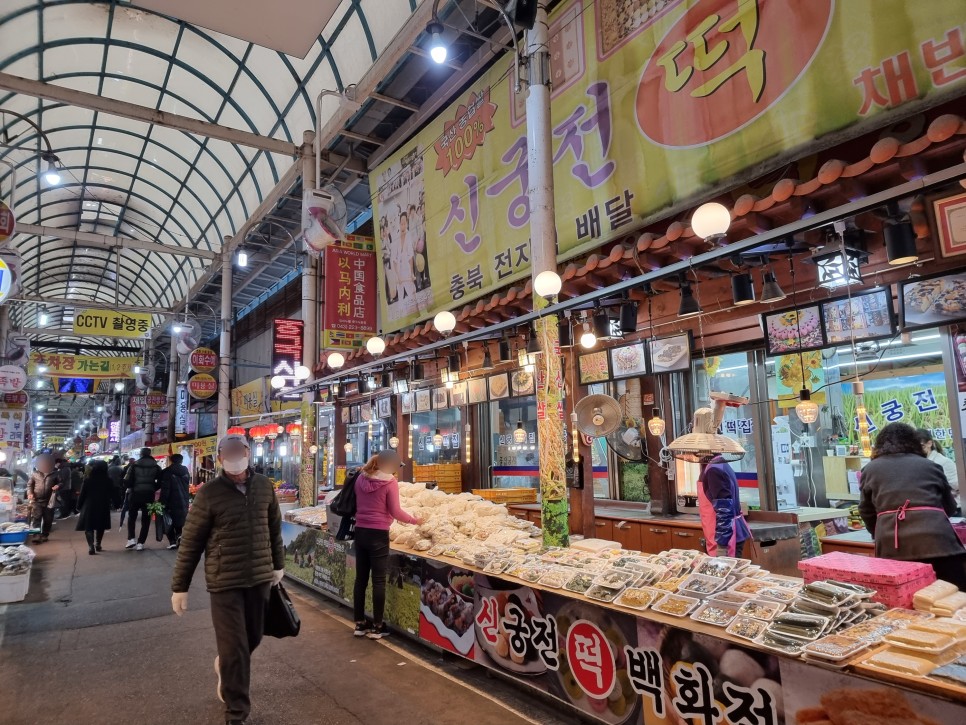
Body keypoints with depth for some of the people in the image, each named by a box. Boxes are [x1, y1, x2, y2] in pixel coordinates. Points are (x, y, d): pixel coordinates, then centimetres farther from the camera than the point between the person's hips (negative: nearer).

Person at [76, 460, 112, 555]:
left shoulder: (88, 479, -11)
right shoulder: (108, 480, -5)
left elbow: (82, 494, -6)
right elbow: (111, 494, 2)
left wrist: (79, 505, 4)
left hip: (89, 506, -2)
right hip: (103, 507, 2)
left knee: (88, 527, 1)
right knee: (100, 526, 18)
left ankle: (91, 546, -16)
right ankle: (98, 545, 25)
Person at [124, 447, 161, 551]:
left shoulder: (134, 465, -3)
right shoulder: (156, 466, 2)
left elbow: (127, 480, -9)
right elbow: (160, 482, -2)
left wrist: (131, 488, 11)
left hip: (135, 494, -1)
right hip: (149, 495, 1)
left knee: (132, 517, 18)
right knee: (146, 520, 8)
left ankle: (131, 539, 7)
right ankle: (140, 543, 5)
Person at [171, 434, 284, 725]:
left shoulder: (264, 486, 0)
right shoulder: (209, 492, -11)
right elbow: (191, 542, -6)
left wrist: (278, 565, 17)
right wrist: (179, 587, -3)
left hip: (259, 577, 4)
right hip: (225, 581, -4)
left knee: (252, 638, 17)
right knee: (234, 648, 1)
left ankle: (225, 665, 51)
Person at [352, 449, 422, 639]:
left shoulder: (361, 478, 5)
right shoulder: (390, 482, -12)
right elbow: (395, 511, -11)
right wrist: (414, 520, 2)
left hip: (360, 531, 6)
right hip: (378, 534, -6)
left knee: (361, 578, 13)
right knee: (379, 580, 3)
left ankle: (359, 623, 21)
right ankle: (376, 627, 9)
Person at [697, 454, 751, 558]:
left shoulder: (714, 469, -20)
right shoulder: (719, 466, 11)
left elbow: (723, 510, -24)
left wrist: (722, 543, -23)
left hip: (726, 537, -9)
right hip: (729, 534, 9)